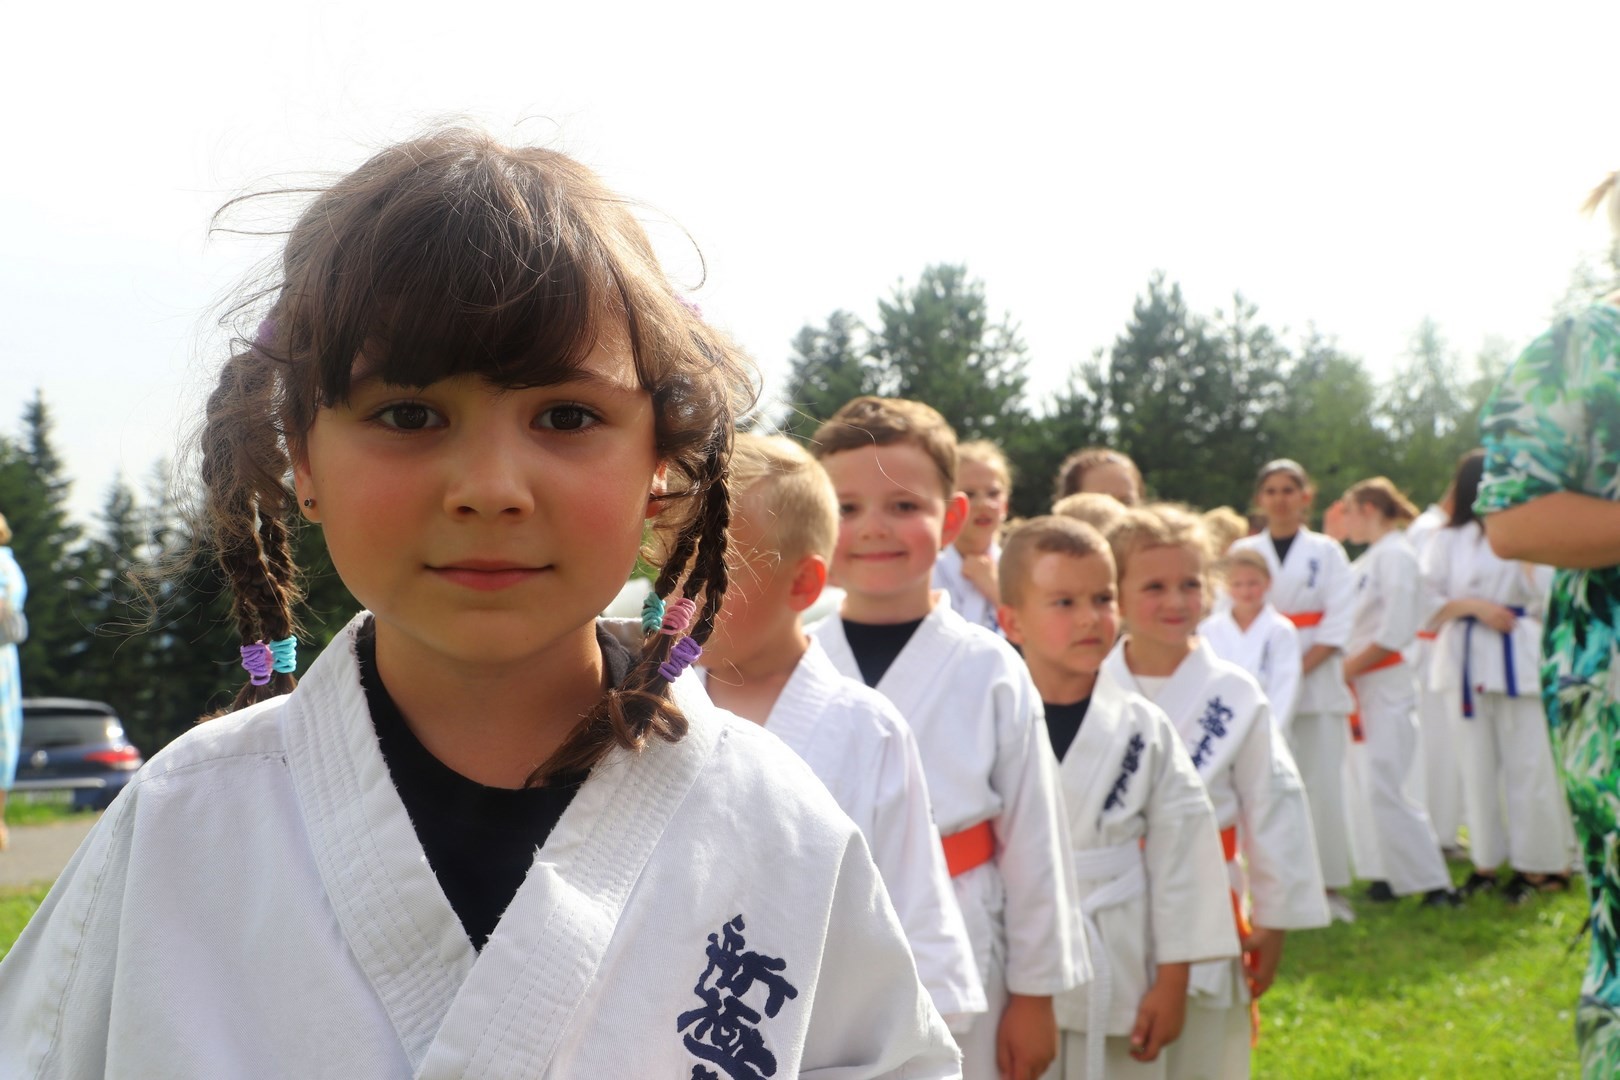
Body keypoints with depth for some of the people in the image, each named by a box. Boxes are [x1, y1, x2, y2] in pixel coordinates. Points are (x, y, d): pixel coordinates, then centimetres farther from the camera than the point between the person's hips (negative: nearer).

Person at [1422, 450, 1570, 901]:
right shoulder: (1448, 541, 6)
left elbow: (1545, 598, -2)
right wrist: (1472, 605, -13)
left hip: (1519, 657, -1)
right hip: (1468, 659, 1)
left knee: (1528, 763, -3)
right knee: (1479, 765, 5)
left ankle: (1537, 864, 7)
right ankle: (1486, 862, 15)